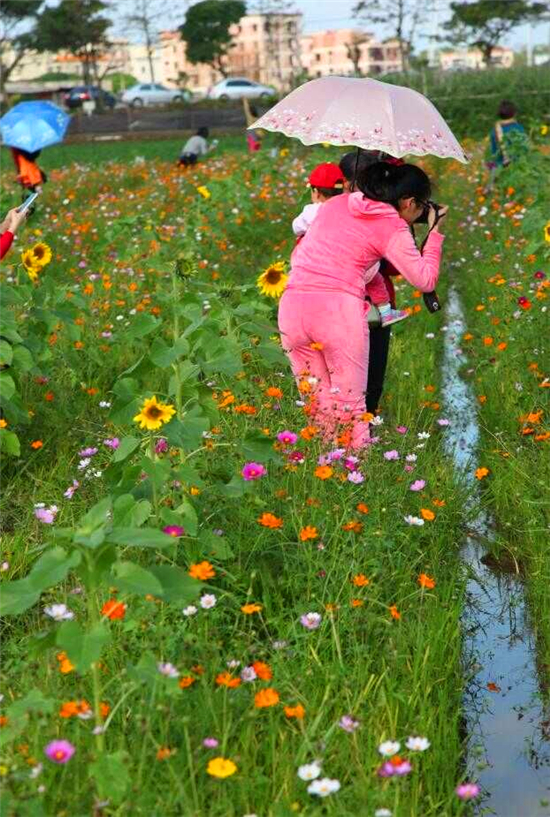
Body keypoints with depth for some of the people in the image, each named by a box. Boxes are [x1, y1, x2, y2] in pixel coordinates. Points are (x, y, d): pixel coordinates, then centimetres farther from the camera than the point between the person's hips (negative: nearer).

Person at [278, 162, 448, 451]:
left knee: (316, 404, 12)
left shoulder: (336, 203, 20)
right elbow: (426, 280, 4)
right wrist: (435, 233, 15)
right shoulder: (393, 228, 3)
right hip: (339, 309, -5)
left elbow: (297, 255, 24)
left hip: (293, 305, 5)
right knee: (350, 405, 5)